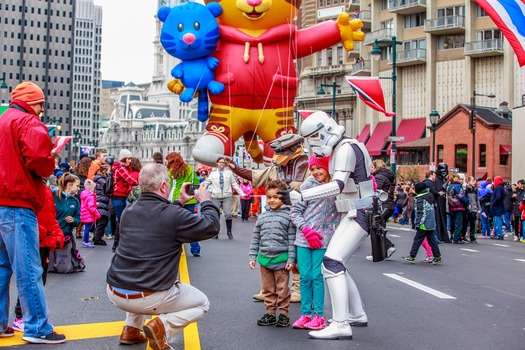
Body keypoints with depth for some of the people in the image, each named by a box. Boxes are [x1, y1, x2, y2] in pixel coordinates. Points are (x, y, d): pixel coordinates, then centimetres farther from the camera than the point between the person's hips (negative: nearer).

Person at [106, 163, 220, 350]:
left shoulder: (128, 212, 5)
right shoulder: (174, 215, -15)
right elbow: (212, 226, -4)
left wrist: (178, 203, 27)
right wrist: (206, 201, 11)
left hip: (114, 292, 6)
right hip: (148, 298, -6)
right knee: (202, 303, 16)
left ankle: (131, 329, 26)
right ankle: (162, 326, -6)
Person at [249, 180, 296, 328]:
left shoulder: (288, 216, -5)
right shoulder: (262, 217, 8)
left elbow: (292, 239, -5)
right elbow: (255, 238, 13)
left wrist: (291, 259, -9)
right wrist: (253, 257, 8)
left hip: (281, 258, -4)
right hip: (264, 258, 4)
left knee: (282, 289, 4)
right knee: (268, 289, 12)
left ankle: (283, 314, 15)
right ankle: (270, 313, 21)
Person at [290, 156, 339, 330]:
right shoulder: (308, 185, 0)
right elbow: (295, 211, 0)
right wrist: (306, 230, -11)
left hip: (324, 239, 0)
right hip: (304, 238, 1)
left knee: (317, 277, -3)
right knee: (305, 277, 3)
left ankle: (319, 315, 6)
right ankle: (305, 314, 13)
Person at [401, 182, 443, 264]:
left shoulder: (420, 199, -13)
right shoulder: (430, 197, 13)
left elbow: (421, 213, -18)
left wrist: (418, 224, -16)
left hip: (424, 224, -8)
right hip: (431, 224, 8)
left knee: (417, 240, -3)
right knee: (432, 240, 12)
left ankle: (412, 257, 1)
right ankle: (438, 257, 11)